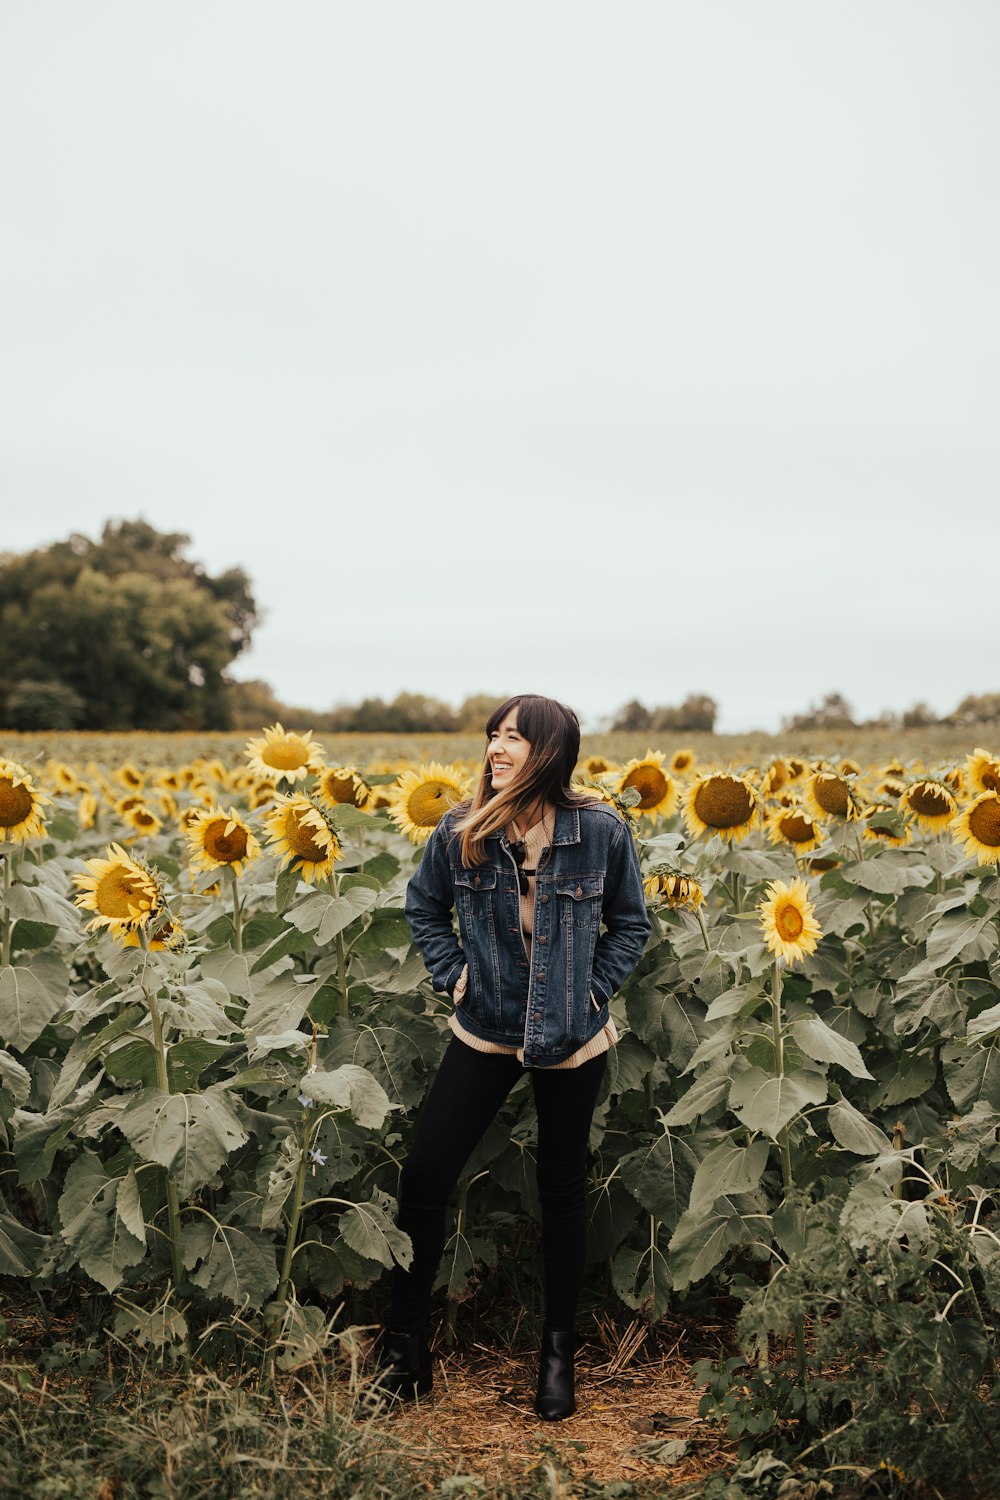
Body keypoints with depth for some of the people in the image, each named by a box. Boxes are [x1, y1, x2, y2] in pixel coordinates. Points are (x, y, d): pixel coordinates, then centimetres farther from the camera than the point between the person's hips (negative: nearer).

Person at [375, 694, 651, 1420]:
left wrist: (593, 988, -8)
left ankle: (559, 1352, 26)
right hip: (486, 1030, 2)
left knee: (562, 1190, 10)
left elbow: (631, 924, 4)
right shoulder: (461, 831, -8)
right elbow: (424, 906, 11)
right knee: (425, 1176, -3)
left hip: (570, 1038, -1)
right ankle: (406, 1344, 14)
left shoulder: (602, 833, -11)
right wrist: (452, 973, -2)